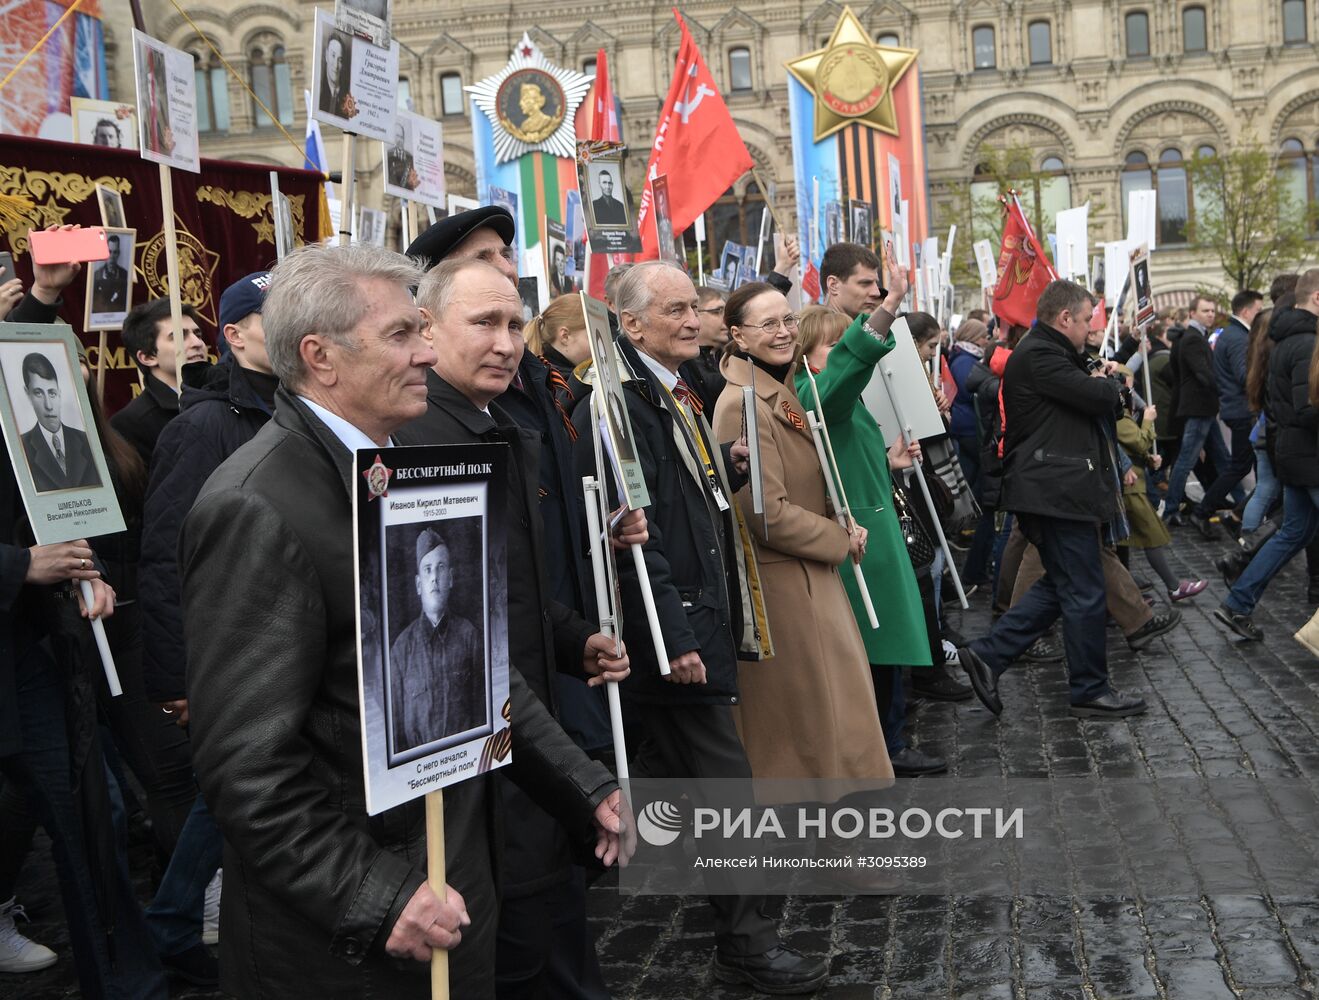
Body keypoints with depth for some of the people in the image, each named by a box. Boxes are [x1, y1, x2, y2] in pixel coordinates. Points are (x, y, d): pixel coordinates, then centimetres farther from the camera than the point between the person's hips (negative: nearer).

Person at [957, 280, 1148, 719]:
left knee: (1060, 586, 16)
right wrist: (1104, 382, 2)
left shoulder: (1043, 353, 19)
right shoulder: (1039, 356, -16)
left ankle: (986, 654, 13)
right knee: (1084, 593, -1)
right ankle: (1090, 691, 10)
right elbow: (1100, 398, -20)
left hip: (1050, 491, 11)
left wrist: (1097, 379, 4)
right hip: (1058, 493, -11)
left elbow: (1087, 396, 23)